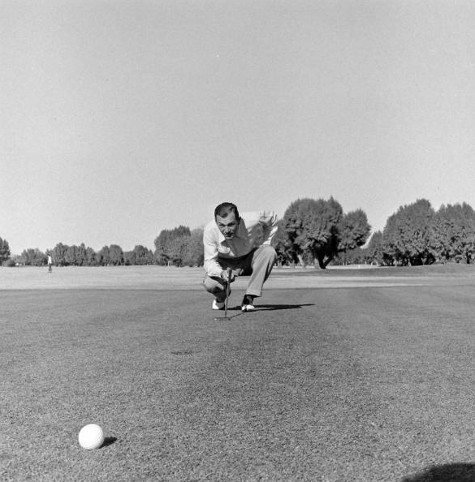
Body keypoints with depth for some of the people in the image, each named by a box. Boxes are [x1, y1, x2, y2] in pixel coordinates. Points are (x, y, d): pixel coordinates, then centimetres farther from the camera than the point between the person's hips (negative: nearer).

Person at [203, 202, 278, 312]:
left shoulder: (252, 220, -31)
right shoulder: (210, 230, -30)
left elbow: (272, 217, -8)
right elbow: (209, 262, -27)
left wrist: (264, 244, -10)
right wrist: (222, 273, -49)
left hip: (250, 259, 1)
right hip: (225, 263, -1)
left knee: (270, 252, -32)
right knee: (209, 284, -31)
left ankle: (249, 298, -21)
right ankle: (221, 297, 10)